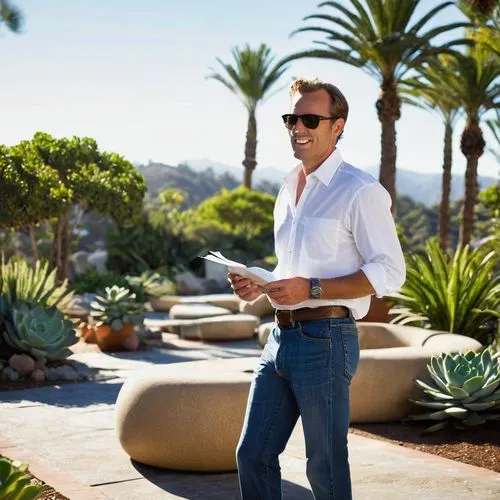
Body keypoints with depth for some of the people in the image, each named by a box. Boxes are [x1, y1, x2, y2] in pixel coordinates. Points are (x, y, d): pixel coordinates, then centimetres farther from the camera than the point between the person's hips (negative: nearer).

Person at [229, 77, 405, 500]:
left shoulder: (359, 191, -9)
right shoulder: (289, 189, 16)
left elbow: (389, 272, -14)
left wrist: (311, 289, -21)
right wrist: (259, 286, 5)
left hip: (325, 339, -8)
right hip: (282, 336, 8)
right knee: (252, 454, 11)